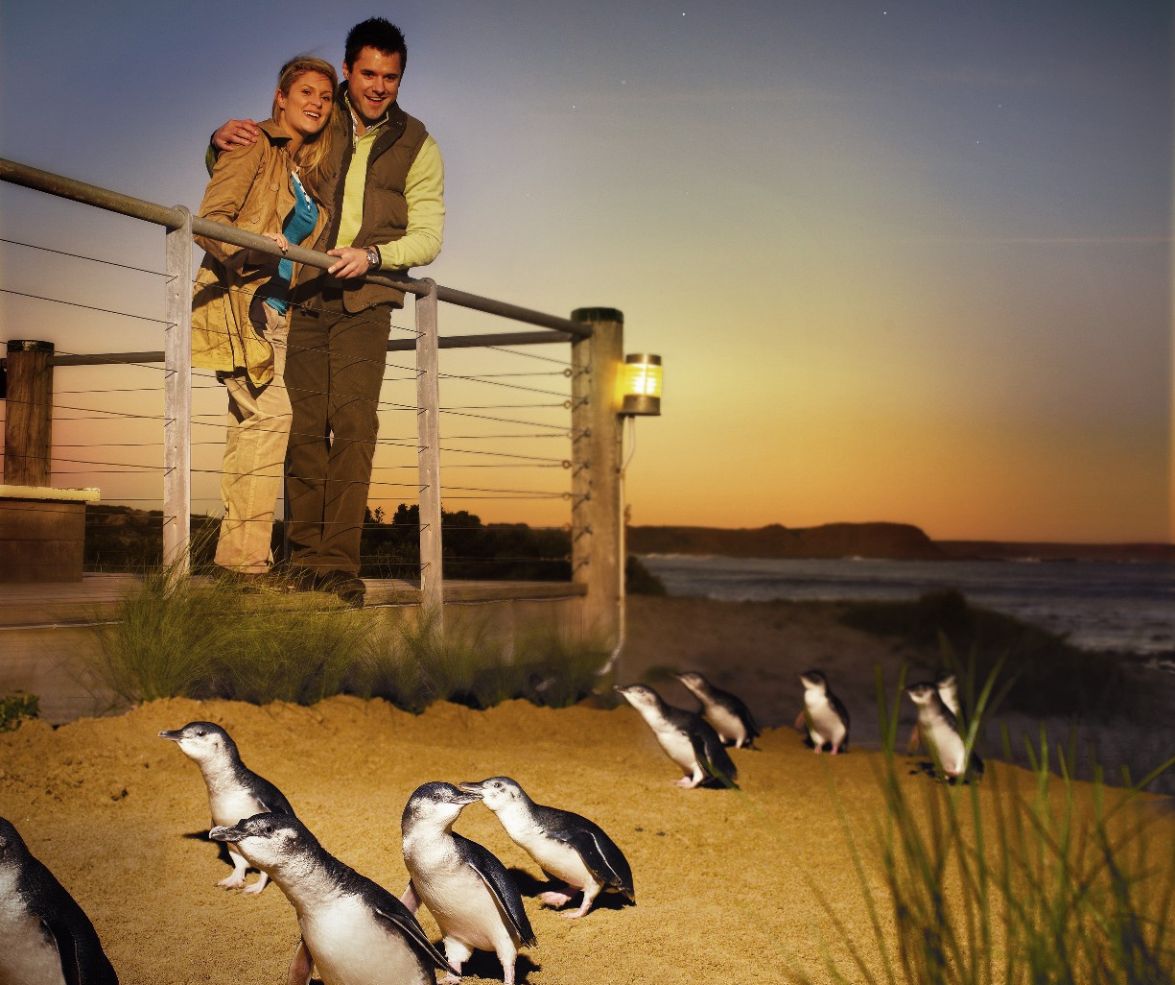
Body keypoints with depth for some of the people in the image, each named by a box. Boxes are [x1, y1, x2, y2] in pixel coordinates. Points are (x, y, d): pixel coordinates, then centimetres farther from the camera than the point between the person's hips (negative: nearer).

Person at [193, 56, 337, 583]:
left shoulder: (312, 169, 19)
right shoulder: (253, 145, -2)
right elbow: (210, 221, -11)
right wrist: (254, 246, -29)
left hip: (278, 311, 8)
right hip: (238, 300, -8)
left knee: (253, 426, 4)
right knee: (271, 413, -18)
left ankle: (235, 558, 6)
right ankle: (245, 556, -17)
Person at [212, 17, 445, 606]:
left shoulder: (417, 146, 8)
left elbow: (427, 237, 2)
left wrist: (372, 255, -17)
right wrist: (223, 140, -5)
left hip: (363, 302, -1)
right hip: (301, 297, 1)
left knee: (353, 426, -12)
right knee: (305, 428, -3)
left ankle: (339, 564, -11)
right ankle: (304, 559, 1)